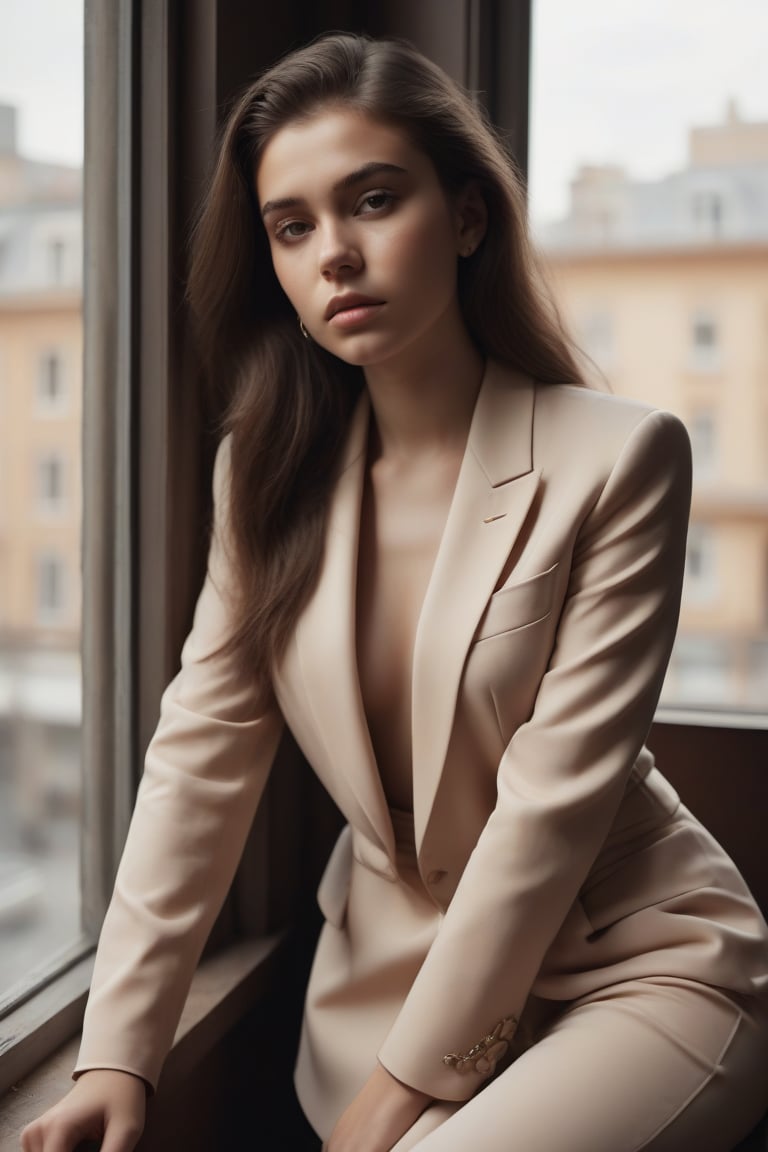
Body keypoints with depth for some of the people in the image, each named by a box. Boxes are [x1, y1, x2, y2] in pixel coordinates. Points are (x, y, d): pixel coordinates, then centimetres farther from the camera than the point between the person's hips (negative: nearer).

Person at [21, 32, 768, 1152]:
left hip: (630, 967, -3)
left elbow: (554, 795, -19)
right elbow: (201, 758, -6)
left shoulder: (616, 459, -16)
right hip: (391, 961, 4)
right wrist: (116, 1055, -12)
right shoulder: (268, 472, -2)